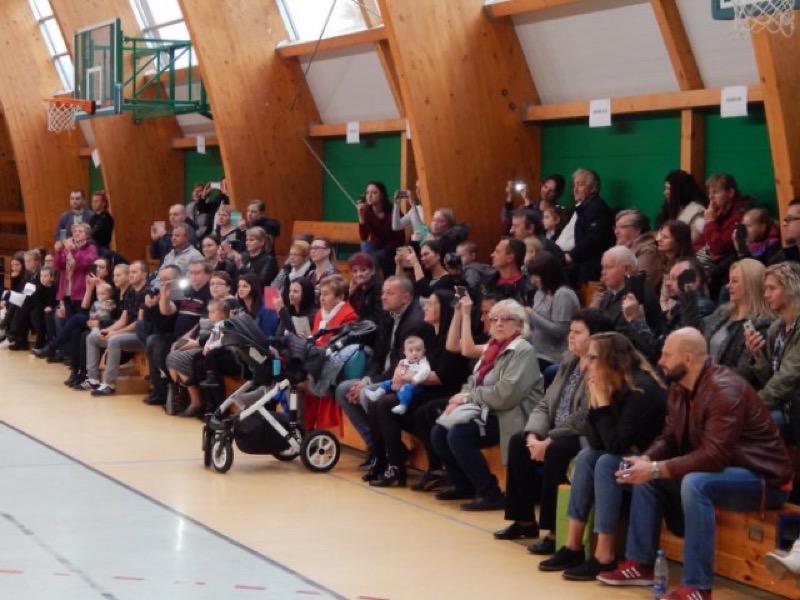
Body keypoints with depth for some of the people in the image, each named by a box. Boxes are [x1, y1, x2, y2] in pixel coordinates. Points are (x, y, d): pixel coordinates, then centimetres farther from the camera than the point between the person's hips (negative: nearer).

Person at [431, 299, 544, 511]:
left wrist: (469, 397, -14)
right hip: (487, 412, 9)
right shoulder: (493, 347, 16)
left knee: (458, 435, -26)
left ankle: (491, 494, -17)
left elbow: (506, 394, -22)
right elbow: (474, 382, 19)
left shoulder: (522, 351, -11)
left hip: (509, 417, -9)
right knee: (439, 432, -4)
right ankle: (464, 485, 15)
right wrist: (460, 399, -3)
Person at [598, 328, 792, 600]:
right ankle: (640, 565, 6)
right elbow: (669, 438, 8)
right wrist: (646, 460, -14)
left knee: (695, 483, -35)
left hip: (762, 477, -9)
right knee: (645, 477, 3)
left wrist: (656, 469, -32)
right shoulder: (679, 388, 2)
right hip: (717, 469, 9)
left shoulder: (725, 390, -26)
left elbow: (714, 455, -32)